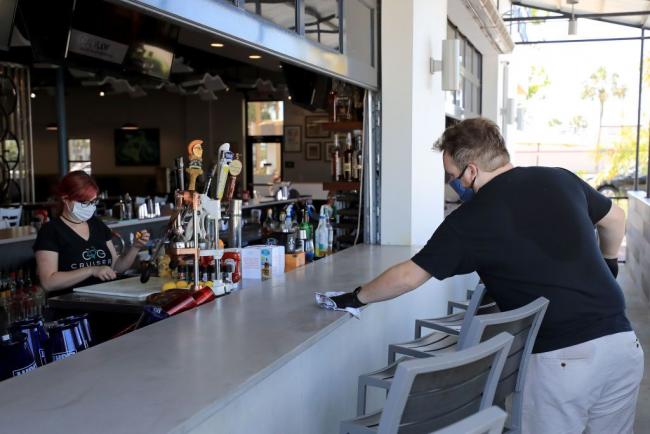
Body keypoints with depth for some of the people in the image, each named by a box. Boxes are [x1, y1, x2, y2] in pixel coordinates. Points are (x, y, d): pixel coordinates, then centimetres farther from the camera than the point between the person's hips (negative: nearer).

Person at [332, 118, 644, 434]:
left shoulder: (469, 220, -7)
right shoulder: (560, 179, 6)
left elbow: (407, 276, 1)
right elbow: (615, 219, 24)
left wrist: (357, 297, 16)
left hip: (561, 359, -6)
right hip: (623, 343, 6)